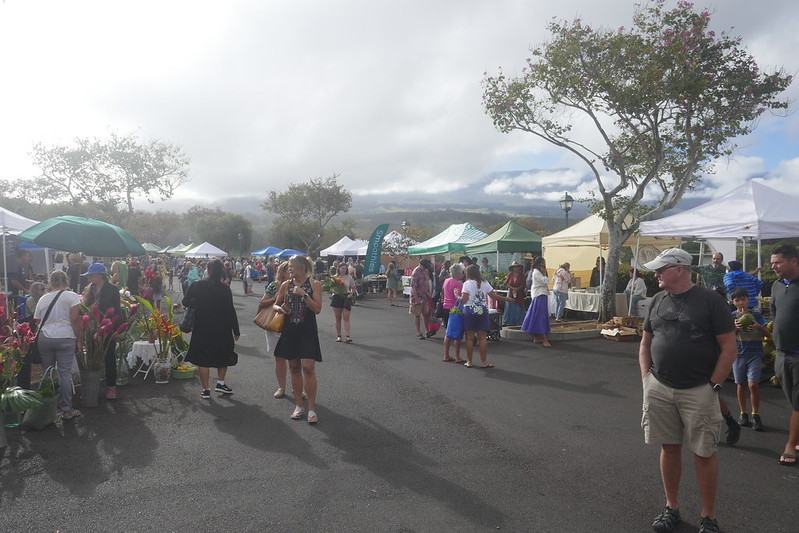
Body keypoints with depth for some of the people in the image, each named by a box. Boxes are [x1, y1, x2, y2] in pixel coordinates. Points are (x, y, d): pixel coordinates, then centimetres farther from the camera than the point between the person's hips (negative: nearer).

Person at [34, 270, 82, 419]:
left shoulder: (42, 299, 13)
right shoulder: (71, 296, -1)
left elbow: (37, 322, 14)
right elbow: (75, 319, -8)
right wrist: (79, 339, -3)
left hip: (44, 338, 4)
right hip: (65, 338, -4)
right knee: (65, 373, -1)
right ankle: (66, 410, 3)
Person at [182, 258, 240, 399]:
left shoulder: (196, 285, -7)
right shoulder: (224, 289, -12)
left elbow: (185, 302, 0)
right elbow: (230, 310, -10)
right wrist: (236, 331, -4)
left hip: (201, 329, 1)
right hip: (221, 329, -1)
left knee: (203, 358, 9)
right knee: (223, 355, 20)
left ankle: (206, 389, 11)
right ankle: (220, 383, 18)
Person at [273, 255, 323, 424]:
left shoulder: (314, 284, -4)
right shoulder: (286, 285, 6)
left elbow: (317, 309, -10)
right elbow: (276, 304, 17)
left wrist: (304, 294, -21)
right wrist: (281, 308, -6)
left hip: (307, 331, -4)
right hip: (290, 330, 4)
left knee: (308, 367, -10)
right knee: (294, 368, 9)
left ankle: (311, 408, 0)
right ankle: (298, 406, 21)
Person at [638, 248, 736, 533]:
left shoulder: (710, 300, -8)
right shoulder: (658, 300, 7)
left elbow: (729, 348, -8)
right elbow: (646, 341, 15)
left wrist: (713, 385, -10)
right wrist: (646, 376, 5)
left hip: (698, 392, -4)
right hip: (659, 389, 4)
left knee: (704, 453, 5)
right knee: (669, 447, 13)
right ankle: (671, 507, 28)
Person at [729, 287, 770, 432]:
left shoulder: (756, 315, 2)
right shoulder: (732, 316, 4)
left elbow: (769, 335, 3)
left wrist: (759, 327, -17)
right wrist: (735, 328, -17)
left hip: (755, 355, -2)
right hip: (739, 354, 2)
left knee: (753, 384, -12)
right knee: (741, 385, 7)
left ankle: (755, 415, 1)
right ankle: (743, 413, 21)